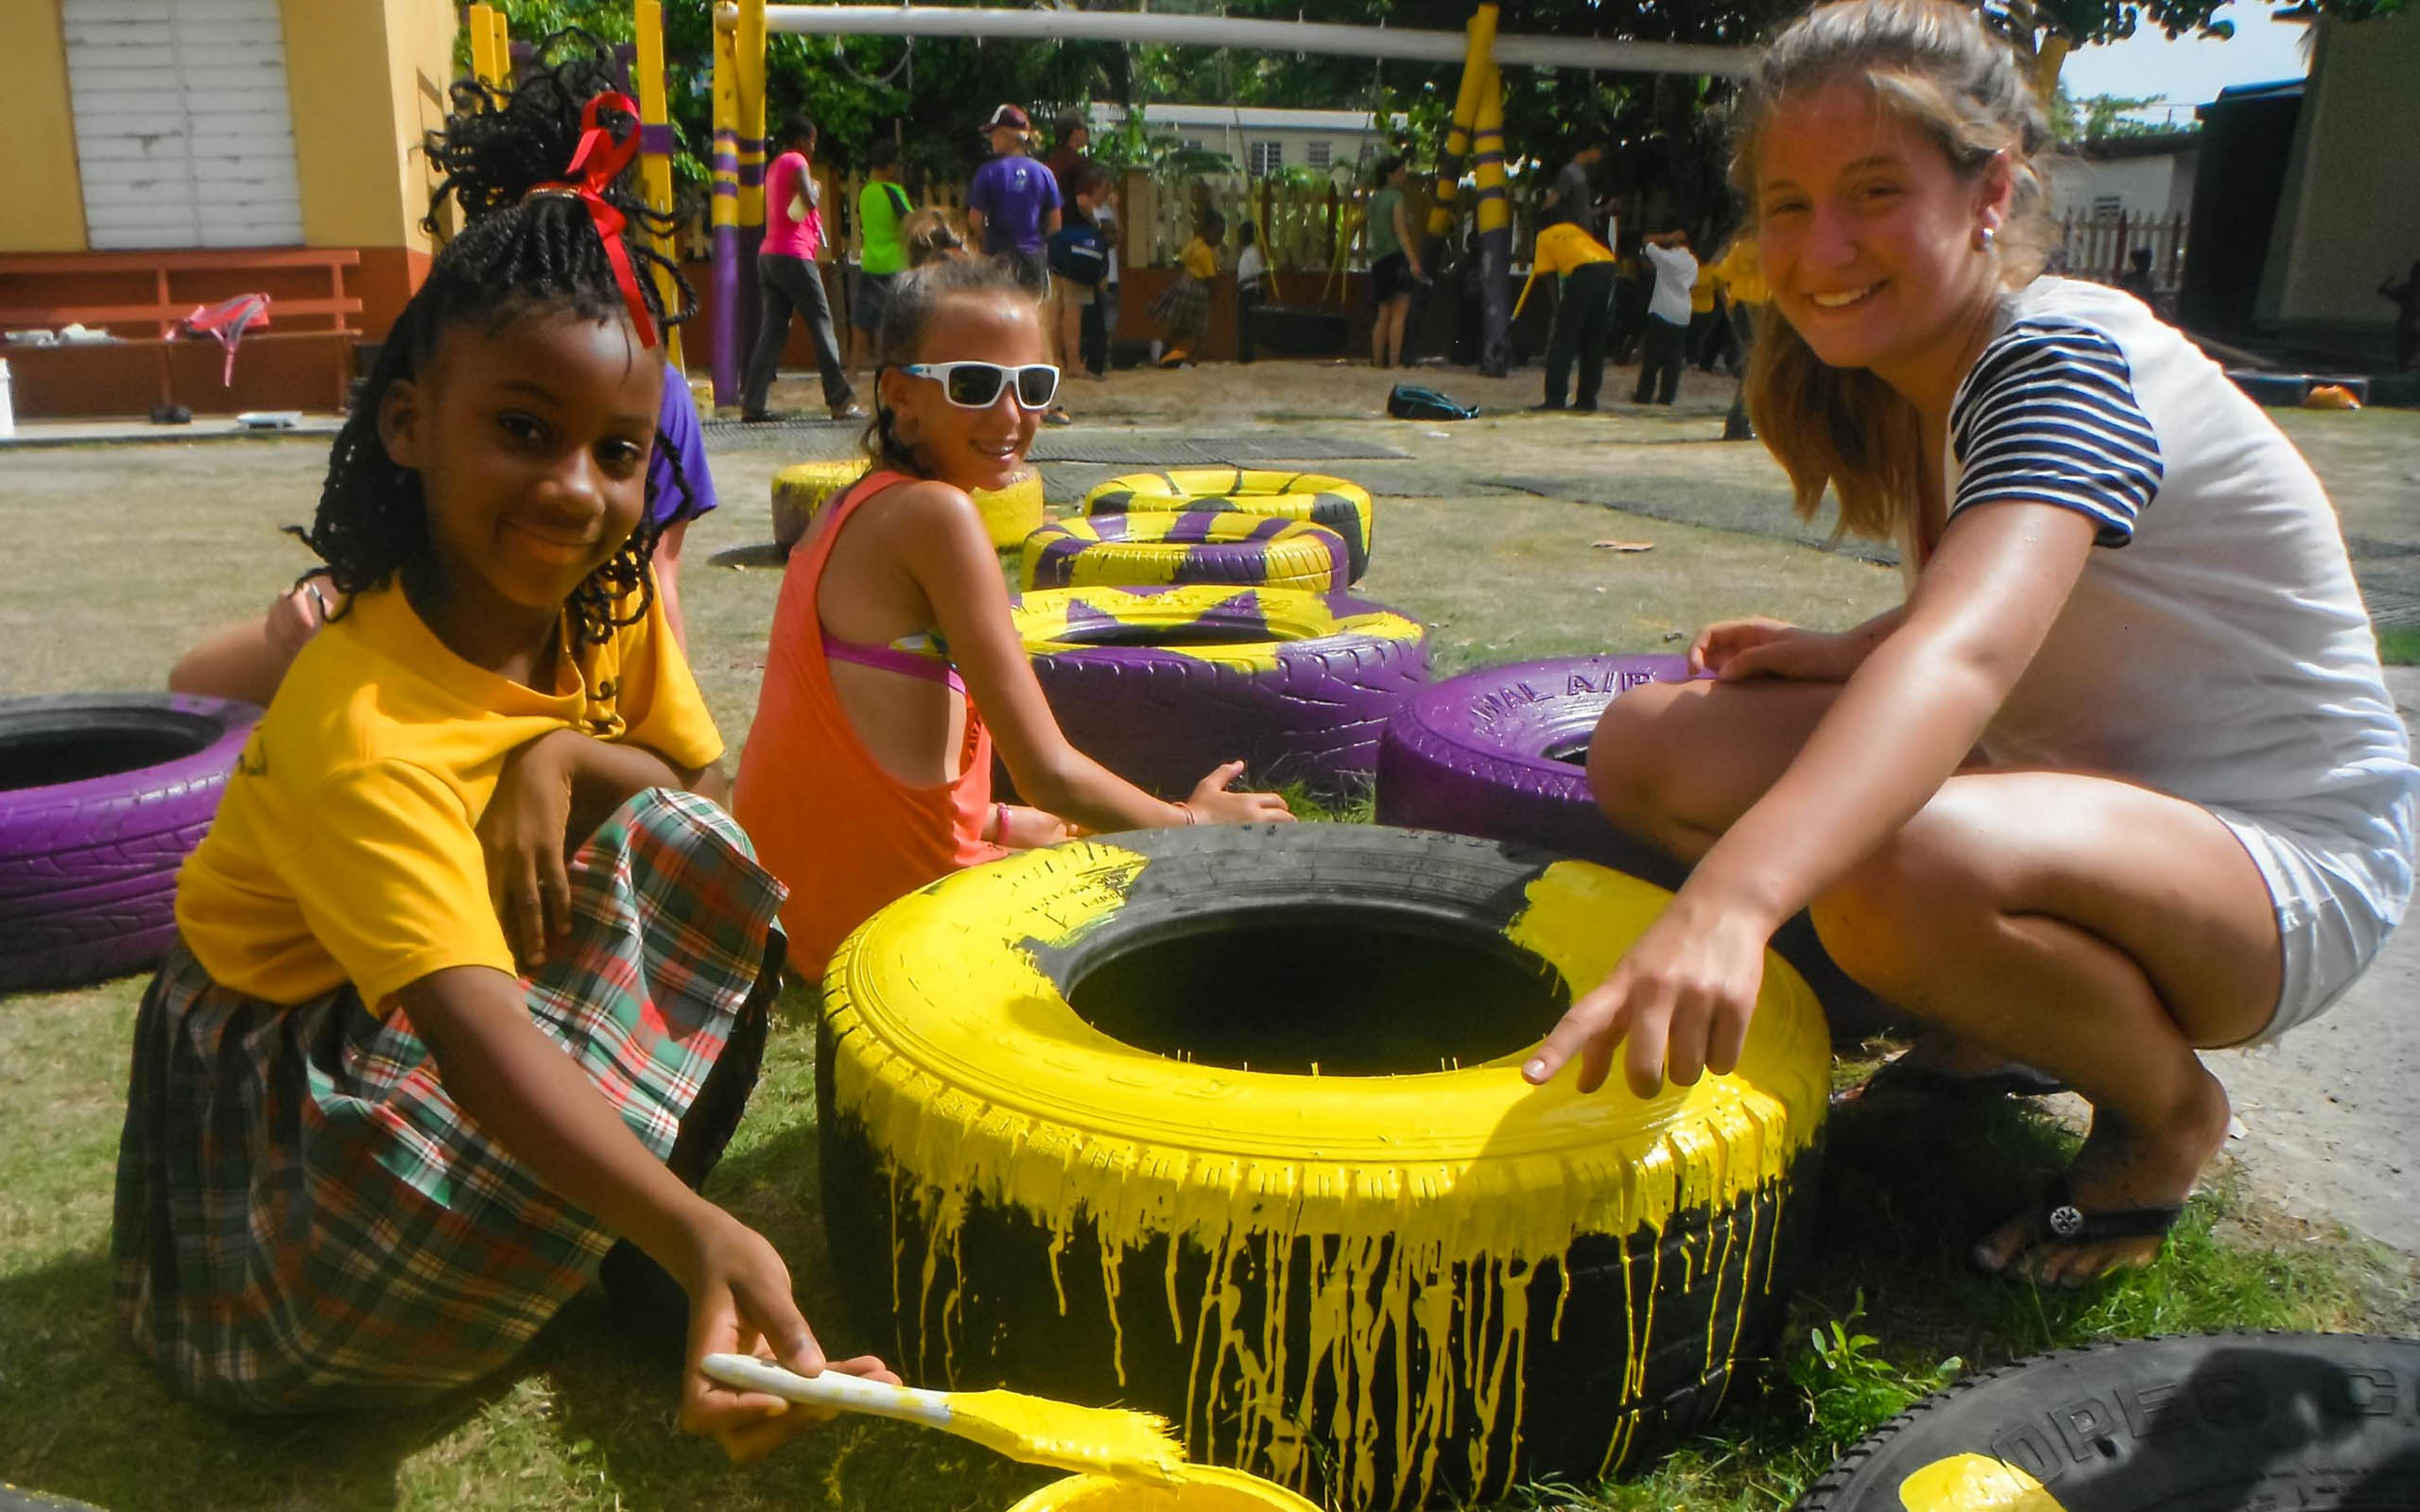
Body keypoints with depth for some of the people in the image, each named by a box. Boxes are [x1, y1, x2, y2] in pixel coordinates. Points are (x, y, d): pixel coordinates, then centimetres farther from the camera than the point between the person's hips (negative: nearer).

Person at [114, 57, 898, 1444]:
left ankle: (622, 1246, -2)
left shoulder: (613, 601, -10)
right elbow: (474, 1030, -47)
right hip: (282, 1071, -7)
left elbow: (708, 790, -6)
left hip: (495, 961, 7)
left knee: (698, 859, -19)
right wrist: (701, 1237, -62)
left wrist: (562, 754, -28)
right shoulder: (359, 726, -35)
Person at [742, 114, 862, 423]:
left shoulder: (774, 167, 23)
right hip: (793, 255, -8)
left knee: (772, 329, 4)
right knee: (821, 323, -4)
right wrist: (816, 192, 1)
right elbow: (809, 202, -19)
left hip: (768, 255, 8)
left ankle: (751, 403, -4)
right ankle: (840, 401, -4)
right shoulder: (796, 162, -5)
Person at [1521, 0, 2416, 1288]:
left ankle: (2169, 1108, -5)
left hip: (2286, 858, -7)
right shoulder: (1899, 383, 0)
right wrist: (1849, 653, -5)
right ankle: (1996, 1024, 8)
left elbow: (1961, 658, -43)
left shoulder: (2065, 357, -23)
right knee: (1647, 747, -8)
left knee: (1903, 867, -40)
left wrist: (1727, 900, -59)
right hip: (2087, 792, 8)